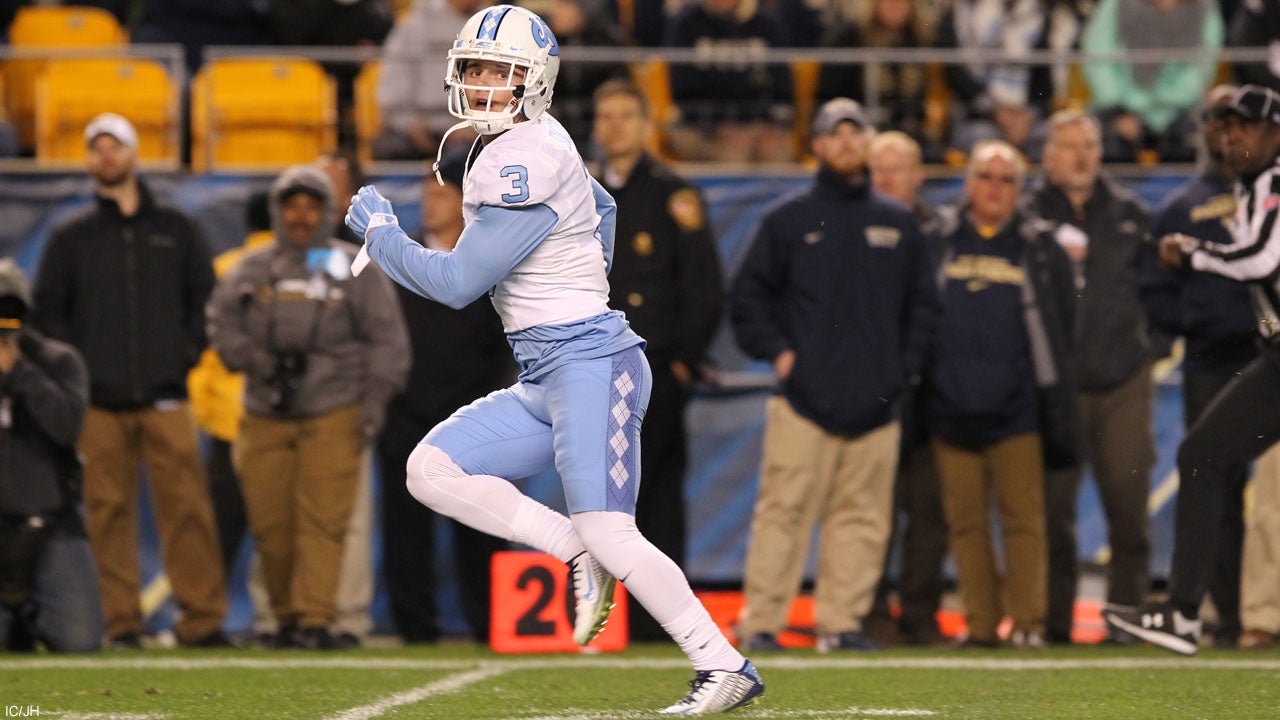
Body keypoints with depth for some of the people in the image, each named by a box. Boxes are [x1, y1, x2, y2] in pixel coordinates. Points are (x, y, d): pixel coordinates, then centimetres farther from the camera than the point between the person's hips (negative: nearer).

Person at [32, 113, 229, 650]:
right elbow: (46, 311, 10)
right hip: (99, 402, 0)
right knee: (109, 510, -4)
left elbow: (204, 297, 17)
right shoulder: (71, 238, 12)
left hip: (165, 397, 0)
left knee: (187, 506, -8)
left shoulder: (174, 229, 14)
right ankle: (122, 622, 0)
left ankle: (202, 619, -8)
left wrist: (188, 350, 4)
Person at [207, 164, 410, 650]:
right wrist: (250, 357, -3)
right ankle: (286, 615, 14)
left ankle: (314, 619, -13)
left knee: (323, 520, -12)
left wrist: (375, 399, -4)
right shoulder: (251, 272, 13)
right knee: (270, 522, 0)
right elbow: (222, 323, 17)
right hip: (266, 417, 3)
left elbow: (386, 339, 5)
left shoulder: (355, 269, 6)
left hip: (334, 414, -3)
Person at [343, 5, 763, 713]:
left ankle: (725, 667, -6)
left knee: (610, 537, -15)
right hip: (542, 383, 10)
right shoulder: (533, 143, 13)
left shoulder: (526, 163, -17)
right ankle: (577, 554, 0)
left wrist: (381, 233, -1)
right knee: (431, 472, -1)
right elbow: (601, 210, 32)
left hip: (590, 363, -10)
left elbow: (457, 283, -15)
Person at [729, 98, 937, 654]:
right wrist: (777, 351, -4)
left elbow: (921, 303, 20)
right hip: (805, 398, -3)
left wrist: (904, 365, 9)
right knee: (784, 510, -8)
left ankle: (841, 621, 7)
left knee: (862, 518, 2)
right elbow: (748, 295, 7)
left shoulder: (898, 223, 14)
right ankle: (761, 622, -5)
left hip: (875, 400, 3)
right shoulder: (788, 220, 5)